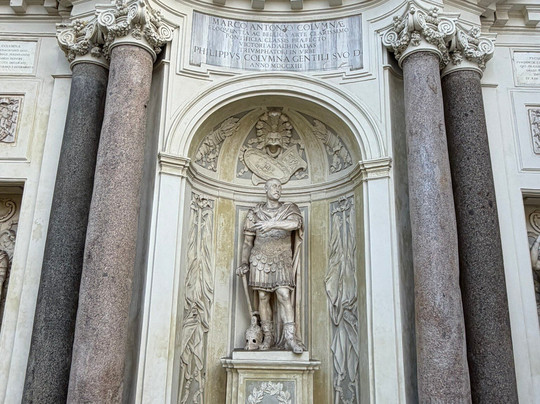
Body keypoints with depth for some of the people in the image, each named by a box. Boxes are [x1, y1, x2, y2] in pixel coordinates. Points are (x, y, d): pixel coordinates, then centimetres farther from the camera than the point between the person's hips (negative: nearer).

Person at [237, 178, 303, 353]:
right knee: (263, 297, -1)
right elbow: (248, 240, 13)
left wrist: (272, 224, -28)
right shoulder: (255, 212, 12)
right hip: (260, 259, 1)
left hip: (282, 259, -1)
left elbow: (295, 223, -16)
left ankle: (290, 337, -16)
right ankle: (268, 337, 5)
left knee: (284, 295, -14)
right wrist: (244, 263, 7)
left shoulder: (289, 209, 9)